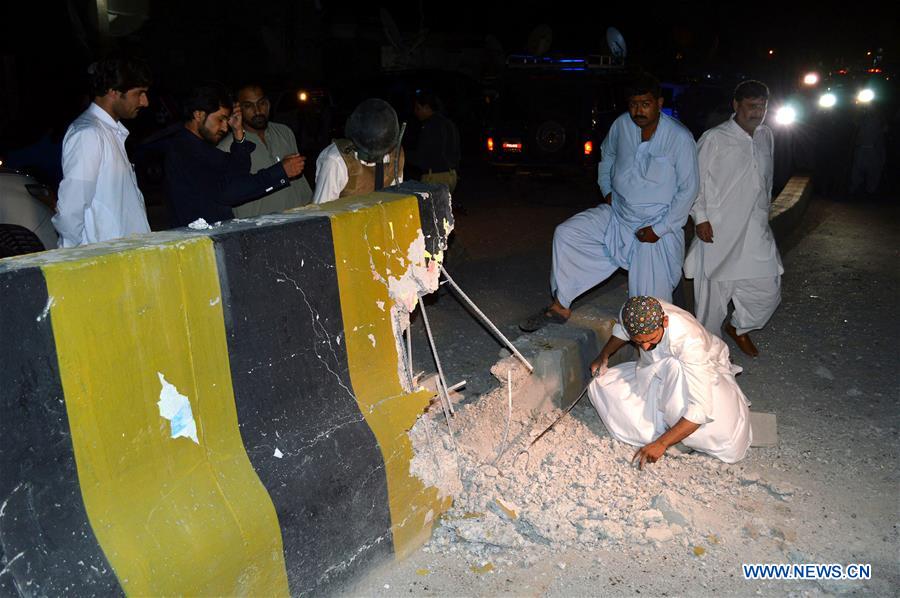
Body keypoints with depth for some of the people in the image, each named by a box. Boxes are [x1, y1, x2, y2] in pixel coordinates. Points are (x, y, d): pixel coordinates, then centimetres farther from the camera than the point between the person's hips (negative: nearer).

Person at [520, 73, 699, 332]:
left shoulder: (680, 138, -17)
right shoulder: (622, 125, -3)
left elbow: (688, 189, -12)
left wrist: (659, 229, -15)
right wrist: (607, 190, 9)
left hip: (656, 227, -5)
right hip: (617, 214, 5)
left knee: (651, 306, -3)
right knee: (566, 234, -9)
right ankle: (560, 306, 2)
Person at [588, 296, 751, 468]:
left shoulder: (689, 340, -42)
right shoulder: (632, 313, -28)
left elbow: (701, 408, -43)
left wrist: (661, 443, -42)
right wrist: (604, 356, 9)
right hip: (657, 371, 6)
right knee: (600, 385, -13)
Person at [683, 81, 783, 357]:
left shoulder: (766, 136, 11)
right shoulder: (714, 138, -9)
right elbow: (696, 180, -8)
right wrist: (701, 218, -12)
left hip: (756, 229, 6)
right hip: (718, 230, -6)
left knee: (767, 287, 6)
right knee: (715, 288, 4)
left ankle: (740, 327, 33)